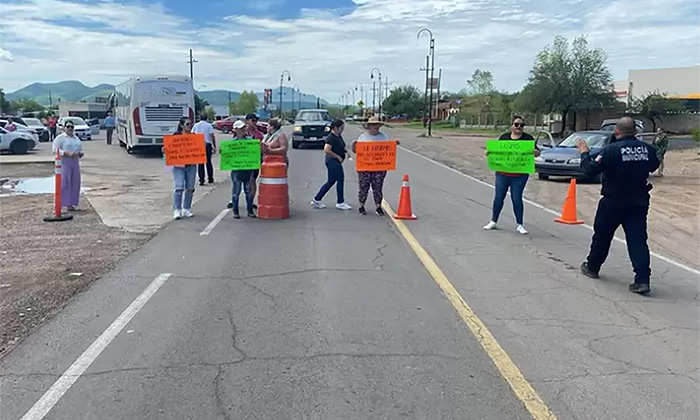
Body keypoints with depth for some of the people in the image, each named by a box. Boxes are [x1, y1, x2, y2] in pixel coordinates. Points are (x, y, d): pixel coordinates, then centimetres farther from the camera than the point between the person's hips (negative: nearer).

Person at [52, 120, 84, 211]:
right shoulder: (60, 138, -2)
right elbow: (55, 149, -11)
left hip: (75, 163, 7)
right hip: (64, 163, -7)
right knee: (63, 184, -10)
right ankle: (59, 205, -9)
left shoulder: (76, 138, 19)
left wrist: (80, 153, 0)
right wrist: (67, 153, -21)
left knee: (75, 184, 6)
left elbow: (81, 150, 24)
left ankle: (71, 204, 13)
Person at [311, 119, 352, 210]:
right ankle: (340, 203, 8)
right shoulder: (331, 138, -16)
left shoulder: (339, 136, 12)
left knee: (331, 181, 13)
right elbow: (326, 150, -25)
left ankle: (316, 200, 19)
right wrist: (338, 157, -19)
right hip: (332, 161, -10)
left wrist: (345, 151, 7)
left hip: (336, 162, 10)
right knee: (340, 180, -3)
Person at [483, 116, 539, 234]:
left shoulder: (528, 138, 3)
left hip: (520, 175, -2)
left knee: (517, 198, -1)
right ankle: (493, 221, 22)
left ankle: (520, 225, 11)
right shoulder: (504, 137, 9)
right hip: (502, 173, 2)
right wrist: (489, 152, -6)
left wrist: (535, 152, -22)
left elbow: (537, 152, 1)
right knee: (498, 197, 8)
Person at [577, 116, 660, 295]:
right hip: (639, 201, 3)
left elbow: (590, 170, -16)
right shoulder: (647, 148, -3)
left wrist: (584, 153, -1)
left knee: (601, 236, 15)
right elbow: (653, 166, 17)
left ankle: (592, 267, 31)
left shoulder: (611, 150, -18)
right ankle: (642, 280, -6)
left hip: (614, 201, -3)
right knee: (638, 240, 1)